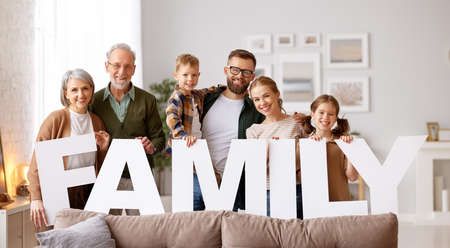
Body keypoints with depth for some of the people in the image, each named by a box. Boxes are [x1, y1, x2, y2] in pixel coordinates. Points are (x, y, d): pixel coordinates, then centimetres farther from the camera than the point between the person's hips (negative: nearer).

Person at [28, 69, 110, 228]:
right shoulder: (56, 119, -5)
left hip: (87, 194, 5)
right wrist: (36, 198, -18)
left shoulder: (97, 122, 12)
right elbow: (37, 162, -9)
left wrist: (103, 148, 0)